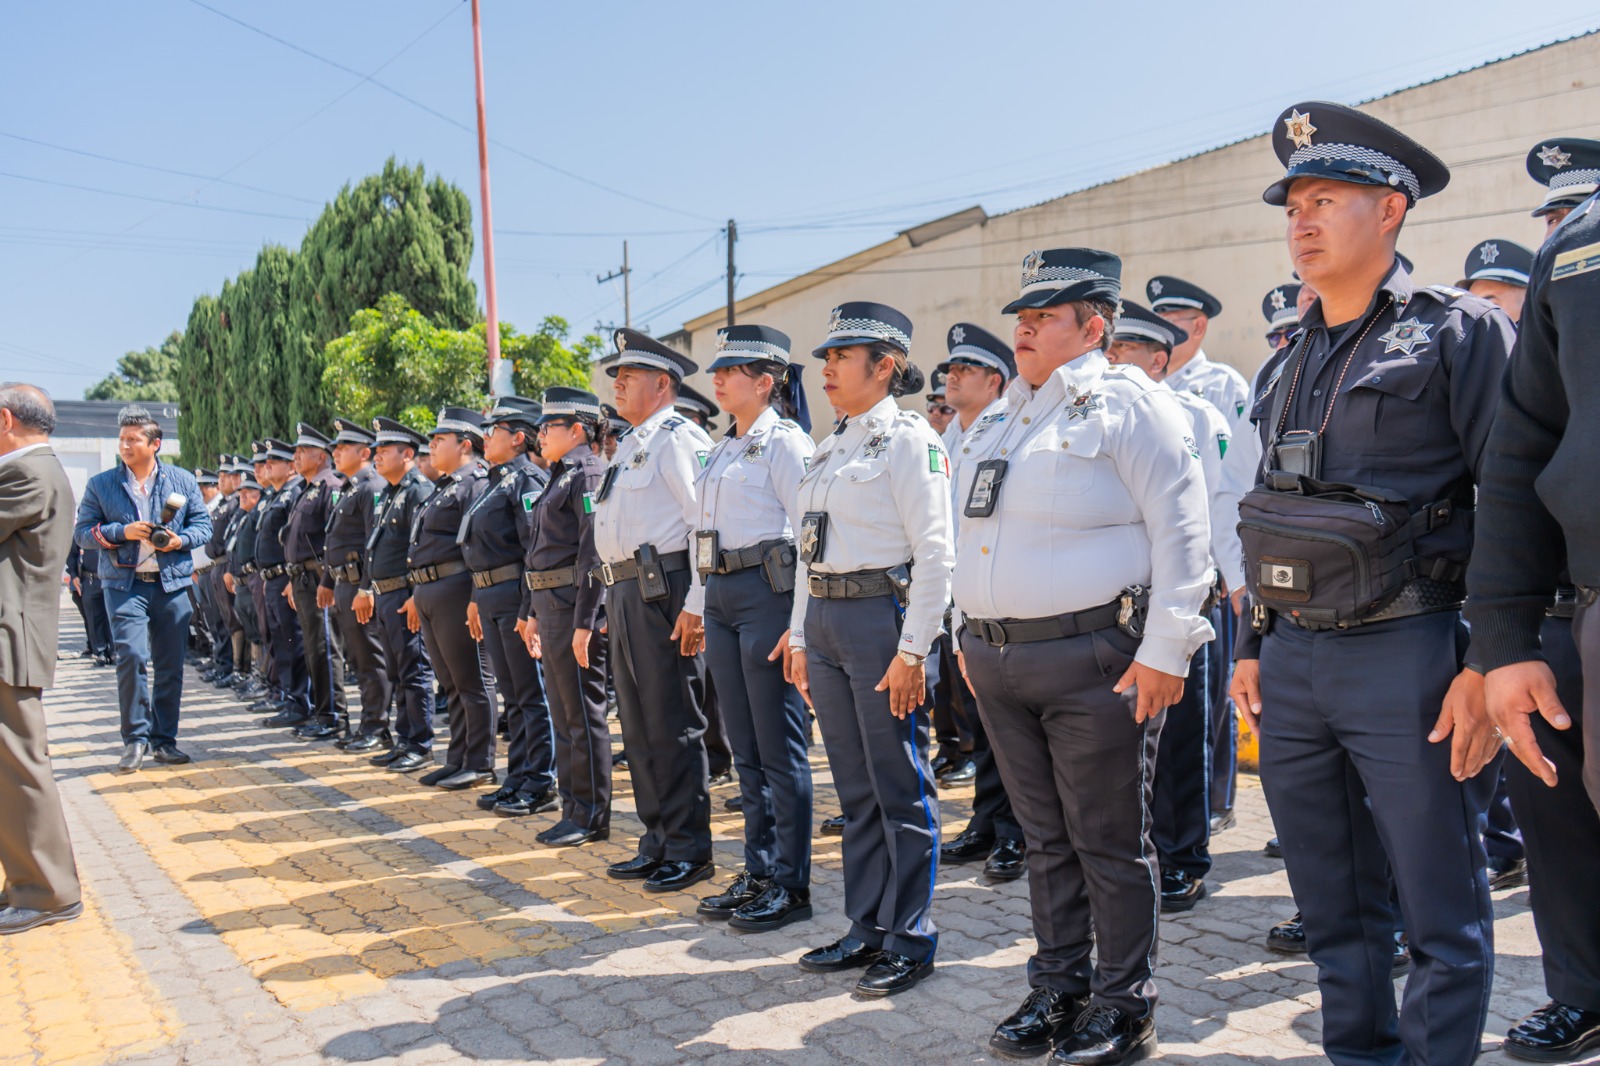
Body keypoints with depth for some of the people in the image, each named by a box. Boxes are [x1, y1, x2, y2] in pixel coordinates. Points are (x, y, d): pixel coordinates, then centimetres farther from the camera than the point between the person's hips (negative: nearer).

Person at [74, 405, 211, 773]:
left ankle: (164, 740, 15)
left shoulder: (182, 480, 8)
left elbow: (204, 524, 8)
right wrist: (122, 532, -13)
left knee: (171, 665, 5)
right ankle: (135, 739, -2)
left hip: (172, 584, 2)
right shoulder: (100, 485, 6)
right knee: (131, 656, -14)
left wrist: (181, 539, -12)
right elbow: (82, 532, 3)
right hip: (124, 584, -1)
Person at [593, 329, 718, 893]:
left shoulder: (678, 438, -9)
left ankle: (689, 850, 8)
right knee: (638, 725, 15)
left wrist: (696, 605, -23)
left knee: (673, 725, -3)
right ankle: (657, 842, 26)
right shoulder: (629, 445, 20)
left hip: (660, 589, -10)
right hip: (623, 592, 10)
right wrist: (615, 597, 18)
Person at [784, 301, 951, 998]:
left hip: (881, 613, -8)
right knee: (855, 789, 14)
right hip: (825, 619, 8)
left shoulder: (909, 440, -8)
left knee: (901, 788, 1)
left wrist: (912, 651, -17)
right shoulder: (833, 445, 16)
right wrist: (800, 637, 16)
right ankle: (867, 928, 25)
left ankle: (912, 940, 14)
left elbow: (934, 555, -14)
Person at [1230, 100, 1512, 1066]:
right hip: (1293, 663, 6)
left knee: (1443, 917, 4)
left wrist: (1488, 664, -15)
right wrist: (1256, 645, 16)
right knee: (1336, 909, 15)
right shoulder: (1299, 360, 16)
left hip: (1406, 657, -6)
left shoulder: (1460, 330, -3)